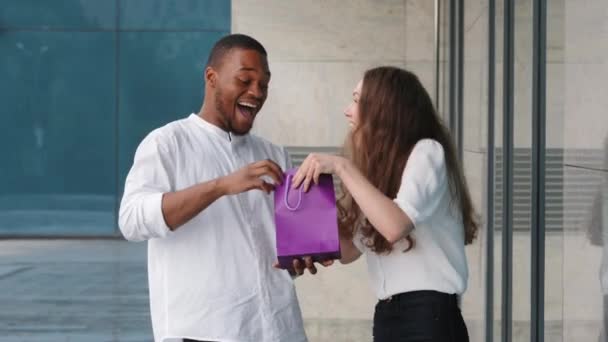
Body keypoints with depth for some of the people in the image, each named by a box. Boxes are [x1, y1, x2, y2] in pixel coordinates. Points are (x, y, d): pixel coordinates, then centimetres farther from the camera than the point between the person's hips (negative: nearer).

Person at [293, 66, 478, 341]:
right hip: (387, 317, 8)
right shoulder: (378, 166, 19)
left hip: (429, 317, -8)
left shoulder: (426, 152, -7)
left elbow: (395, 226, -24)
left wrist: (342, 167, -19)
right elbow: (348, 250, 12)